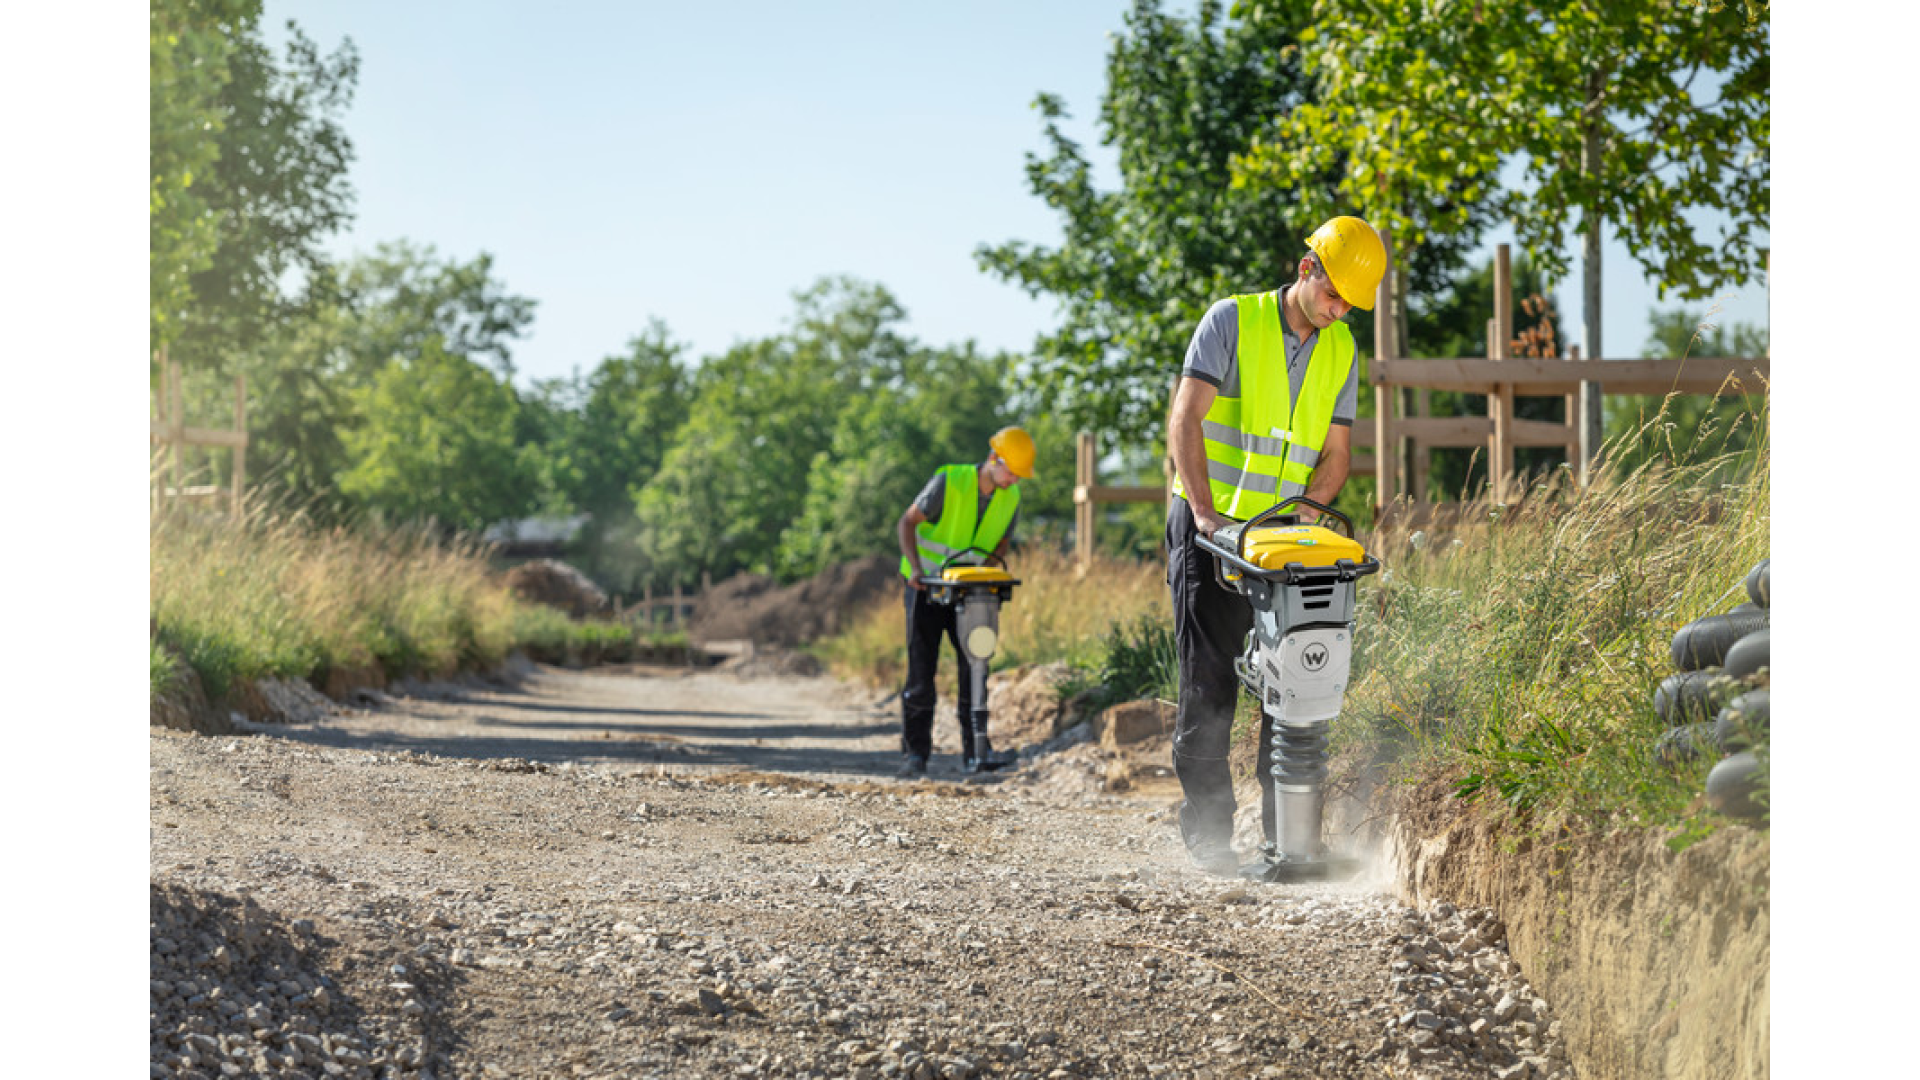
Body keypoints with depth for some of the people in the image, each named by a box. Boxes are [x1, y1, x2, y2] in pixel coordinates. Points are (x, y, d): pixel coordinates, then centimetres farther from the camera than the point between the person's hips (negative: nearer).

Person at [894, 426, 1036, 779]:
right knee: (921, 670, -5)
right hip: (927, 588, -4)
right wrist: (915, 567, -24)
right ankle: (914, 753, 1)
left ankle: (974, 752, -5)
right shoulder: (949, 482, -17)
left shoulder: (1010, 499, -2)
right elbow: (907, 522, -12)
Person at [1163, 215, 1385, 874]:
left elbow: (1335, 453, 5)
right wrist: (1206, 512, -26)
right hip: (1210, 527, -4)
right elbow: (1185, 420, -16)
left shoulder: (1341, 351, 7)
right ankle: (1207, 829, 1)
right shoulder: (1232, 321, -8)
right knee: (1210, 681, -5)